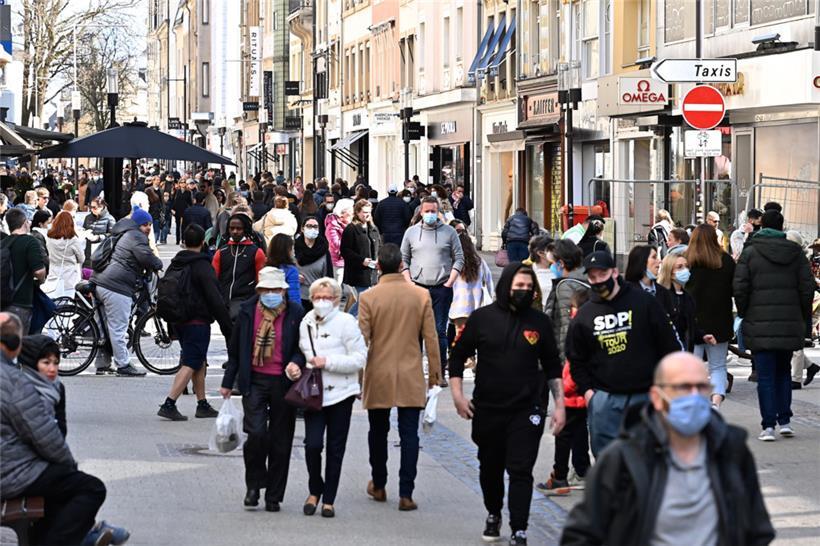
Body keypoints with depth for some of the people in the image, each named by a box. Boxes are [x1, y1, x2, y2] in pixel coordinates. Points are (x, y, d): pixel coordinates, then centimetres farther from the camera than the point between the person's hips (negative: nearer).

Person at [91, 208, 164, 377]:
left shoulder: (123, 235, 26)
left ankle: (102, 365, 19)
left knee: (106, 327, 15)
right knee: (119, 328, -6)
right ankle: (123, 366, -4)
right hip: (116, 287, -10)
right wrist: (158, 265, -2)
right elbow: (145, 256, -19)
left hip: (100, 282, 10)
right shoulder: (137, 237, -7)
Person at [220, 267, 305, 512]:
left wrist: (296, 363, -16)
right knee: (256, 433, -15)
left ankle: (273, 496, 18)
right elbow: (235, 348, 11)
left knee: (280, 441, 6)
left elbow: (303, 347, 6)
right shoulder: (247, 311, 2)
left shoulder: (295, 313, -3)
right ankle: (254, 484, 10)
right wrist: (228, 382, 13)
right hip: (254, 380, 0)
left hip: (283, 382, 0)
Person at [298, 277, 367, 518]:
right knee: (312, 444, -9)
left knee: (335, 448, 4)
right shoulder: (306, 323, 8)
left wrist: (328, 362, -17)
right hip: (313, 392, 3)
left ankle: (329, 499, 15)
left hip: (340, 393, -3)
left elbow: (359, 358, -10)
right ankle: (315, 491, 14)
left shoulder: (346, 322, -6)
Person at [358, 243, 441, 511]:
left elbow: (362, 339, -5)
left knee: (378, 432, 15)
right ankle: (406, 494, -3)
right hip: (411, 377, 0)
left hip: (378, 376, 0)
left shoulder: (368, 297, -9)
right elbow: (430, 337, 1)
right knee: (409, 434, 1)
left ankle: (378, 486, 28)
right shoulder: (421, 296, -4)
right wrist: (434, 369, 11)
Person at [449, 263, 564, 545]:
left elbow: (553, 368, 10)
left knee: (521, 471, -8)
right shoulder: (482, 318, -1)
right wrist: (457, 394, -3)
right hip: (487, 410, 1)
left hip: (527, 411, -1)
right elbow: (458, 356, 7)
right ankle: (493, 515, 39)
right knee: (490, 468, 16)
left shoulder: (540, 322, 2)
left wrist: (559, 405, 4)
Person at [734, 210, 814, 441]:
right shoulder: (796, 252, 5)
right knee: (784, 372, 18)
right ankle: (784, 421, 13)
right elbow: (807, 288, 4)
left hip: (760, 325, -3)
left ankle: (768, 425, -5)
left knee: (766, 376, 0)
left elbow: (740, 288, -6)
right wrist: (805, 318, 13)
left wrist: (743, 315, 8)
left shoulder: (750, 252, -2)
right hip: (790, 324, 3)